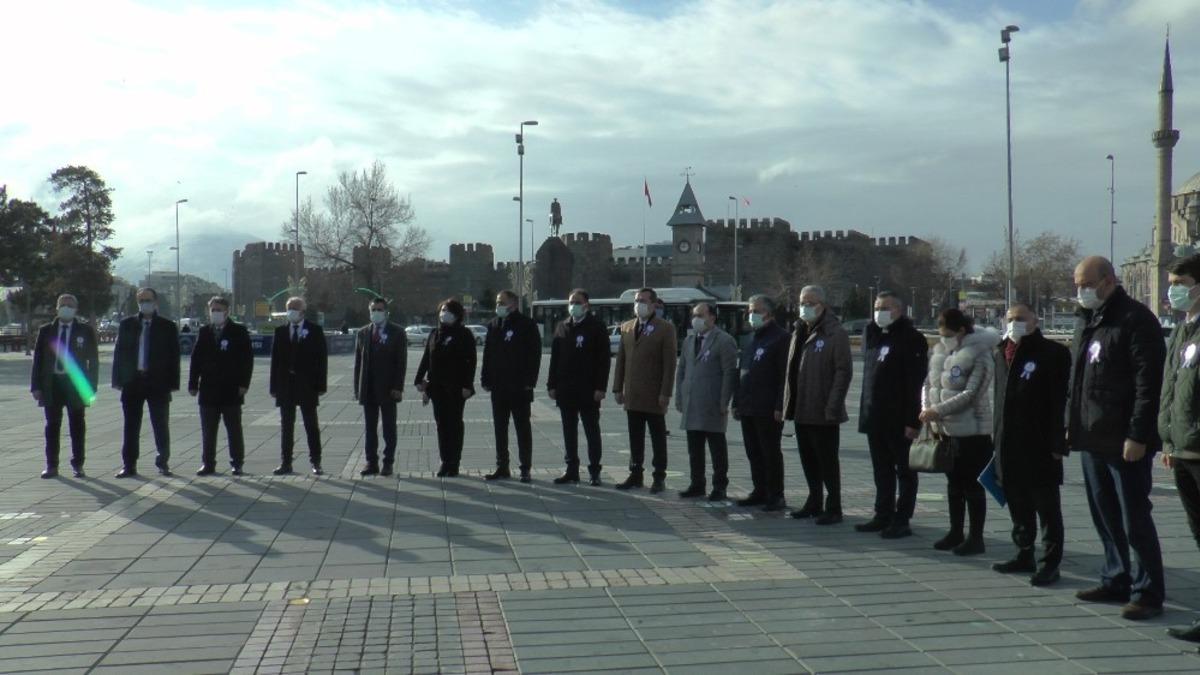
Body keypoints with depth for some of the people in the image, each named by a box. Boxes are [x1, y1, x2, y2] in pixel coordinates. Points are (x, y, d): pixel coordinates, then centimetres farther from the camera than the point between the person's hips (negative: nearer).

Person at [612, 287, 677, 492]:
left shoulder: (665, 328, -5)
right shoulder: (626, 327, 11)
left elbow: (669, 363, -9)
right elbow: (621, 359, 13)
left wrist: (665, 393, -13)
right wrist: (618, 388, 7)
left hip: (654, 396, -5)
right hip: (632, 395, 5)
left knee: (658, 439, 5)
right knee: (635, 439, 10)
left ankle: (659, 477, 12)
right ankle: (635, 475, 19)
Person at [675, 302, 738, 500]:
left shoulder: (724, 341, -6)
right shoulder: (689, 341, 15)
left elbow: (729, 374, -10)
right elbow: (681, 371, 18)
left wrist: (724, 403, -13)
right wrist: (680, 398, 10)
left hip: (712, 407, -6)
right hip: (691, 406, 6)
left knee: (717, 448, 3)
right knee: (694, 449, 10)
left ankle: (719, 487, 11)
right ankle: (697, 484, 19)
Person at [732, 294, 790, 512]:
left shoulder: (781, 338, -8)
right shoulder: (752, 340, 19)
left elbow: (786, 375, -15)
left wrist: (780, 406, -20)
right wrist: (737, 402, 17)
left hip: (768, 410, -8)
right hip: (748, 409, 8)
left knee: (771, 453, -2)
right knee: (754, 453, 12)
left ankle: (776, 496, 5)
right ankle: (760, 491, 21)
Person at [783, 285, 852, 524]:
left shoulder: (835, 334, -9)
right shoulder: (800, 333, 15)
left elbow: (844, 371, -14)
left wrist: (833, 406, -19)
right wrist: (788, 403, 11)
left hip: (823, 412, -7)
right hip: (801, 410, 7)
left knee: (827, 461, 0)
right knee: (808, 460, 14)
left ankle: (833, 509, 8)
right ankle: (814, 503, 26)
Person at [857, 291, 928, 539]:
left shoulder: (912, 339, -11)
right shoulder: (873, 335, 13)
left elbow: (915, 383, -17)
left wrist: (912, 420, -22)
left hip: (900, 419, -8)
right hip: (875, 417, 8)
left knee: (905, 471, 2)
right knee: (882, 471, 14)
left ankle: (902, 520, 5)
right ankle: (883, 515, 22)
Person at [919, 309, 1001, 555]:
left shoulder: (979, 355, -14)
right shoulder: (940, 351, 8)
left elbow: (970, 394, -21)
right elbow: (928, 383, 10)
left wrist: (937, 411, -22)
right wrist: (926, 410, -7)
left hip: (972, 430, -7)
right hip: (945, 429, 7)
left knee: (972, 485, 1)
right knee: (954, 483, 16)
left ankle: (976, 538, 10)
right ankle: (956, 533, 27)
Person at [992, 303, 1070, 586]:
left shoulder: (1053, 353, -7)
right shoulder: (1002, 354, 14)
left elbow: (1060, 402, -12)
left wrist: (1057, 443, -16)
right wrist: (997, 436, 16)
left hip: (1039, 445, -7)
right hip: (1008, 446, 7)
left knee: (1047, 506, 1)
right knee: (1018, 505, 15)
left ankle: (1050, 563, 7)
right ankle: (1024, 555, 26)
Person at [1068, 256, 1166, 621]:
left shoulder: (1136, 320, -11)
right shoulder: (1085, 321, 15)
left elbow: (1148, 382, -17)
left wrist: (1138, 436, -20)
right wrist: (1072, 424, 15)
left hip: (1125, 443, -8)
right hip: (1091, 440, 8)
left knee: (1134, 519, -2)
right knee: (1105, 517, 14)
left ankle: (1147, 591, 7)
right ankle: (1116, 581, 25)